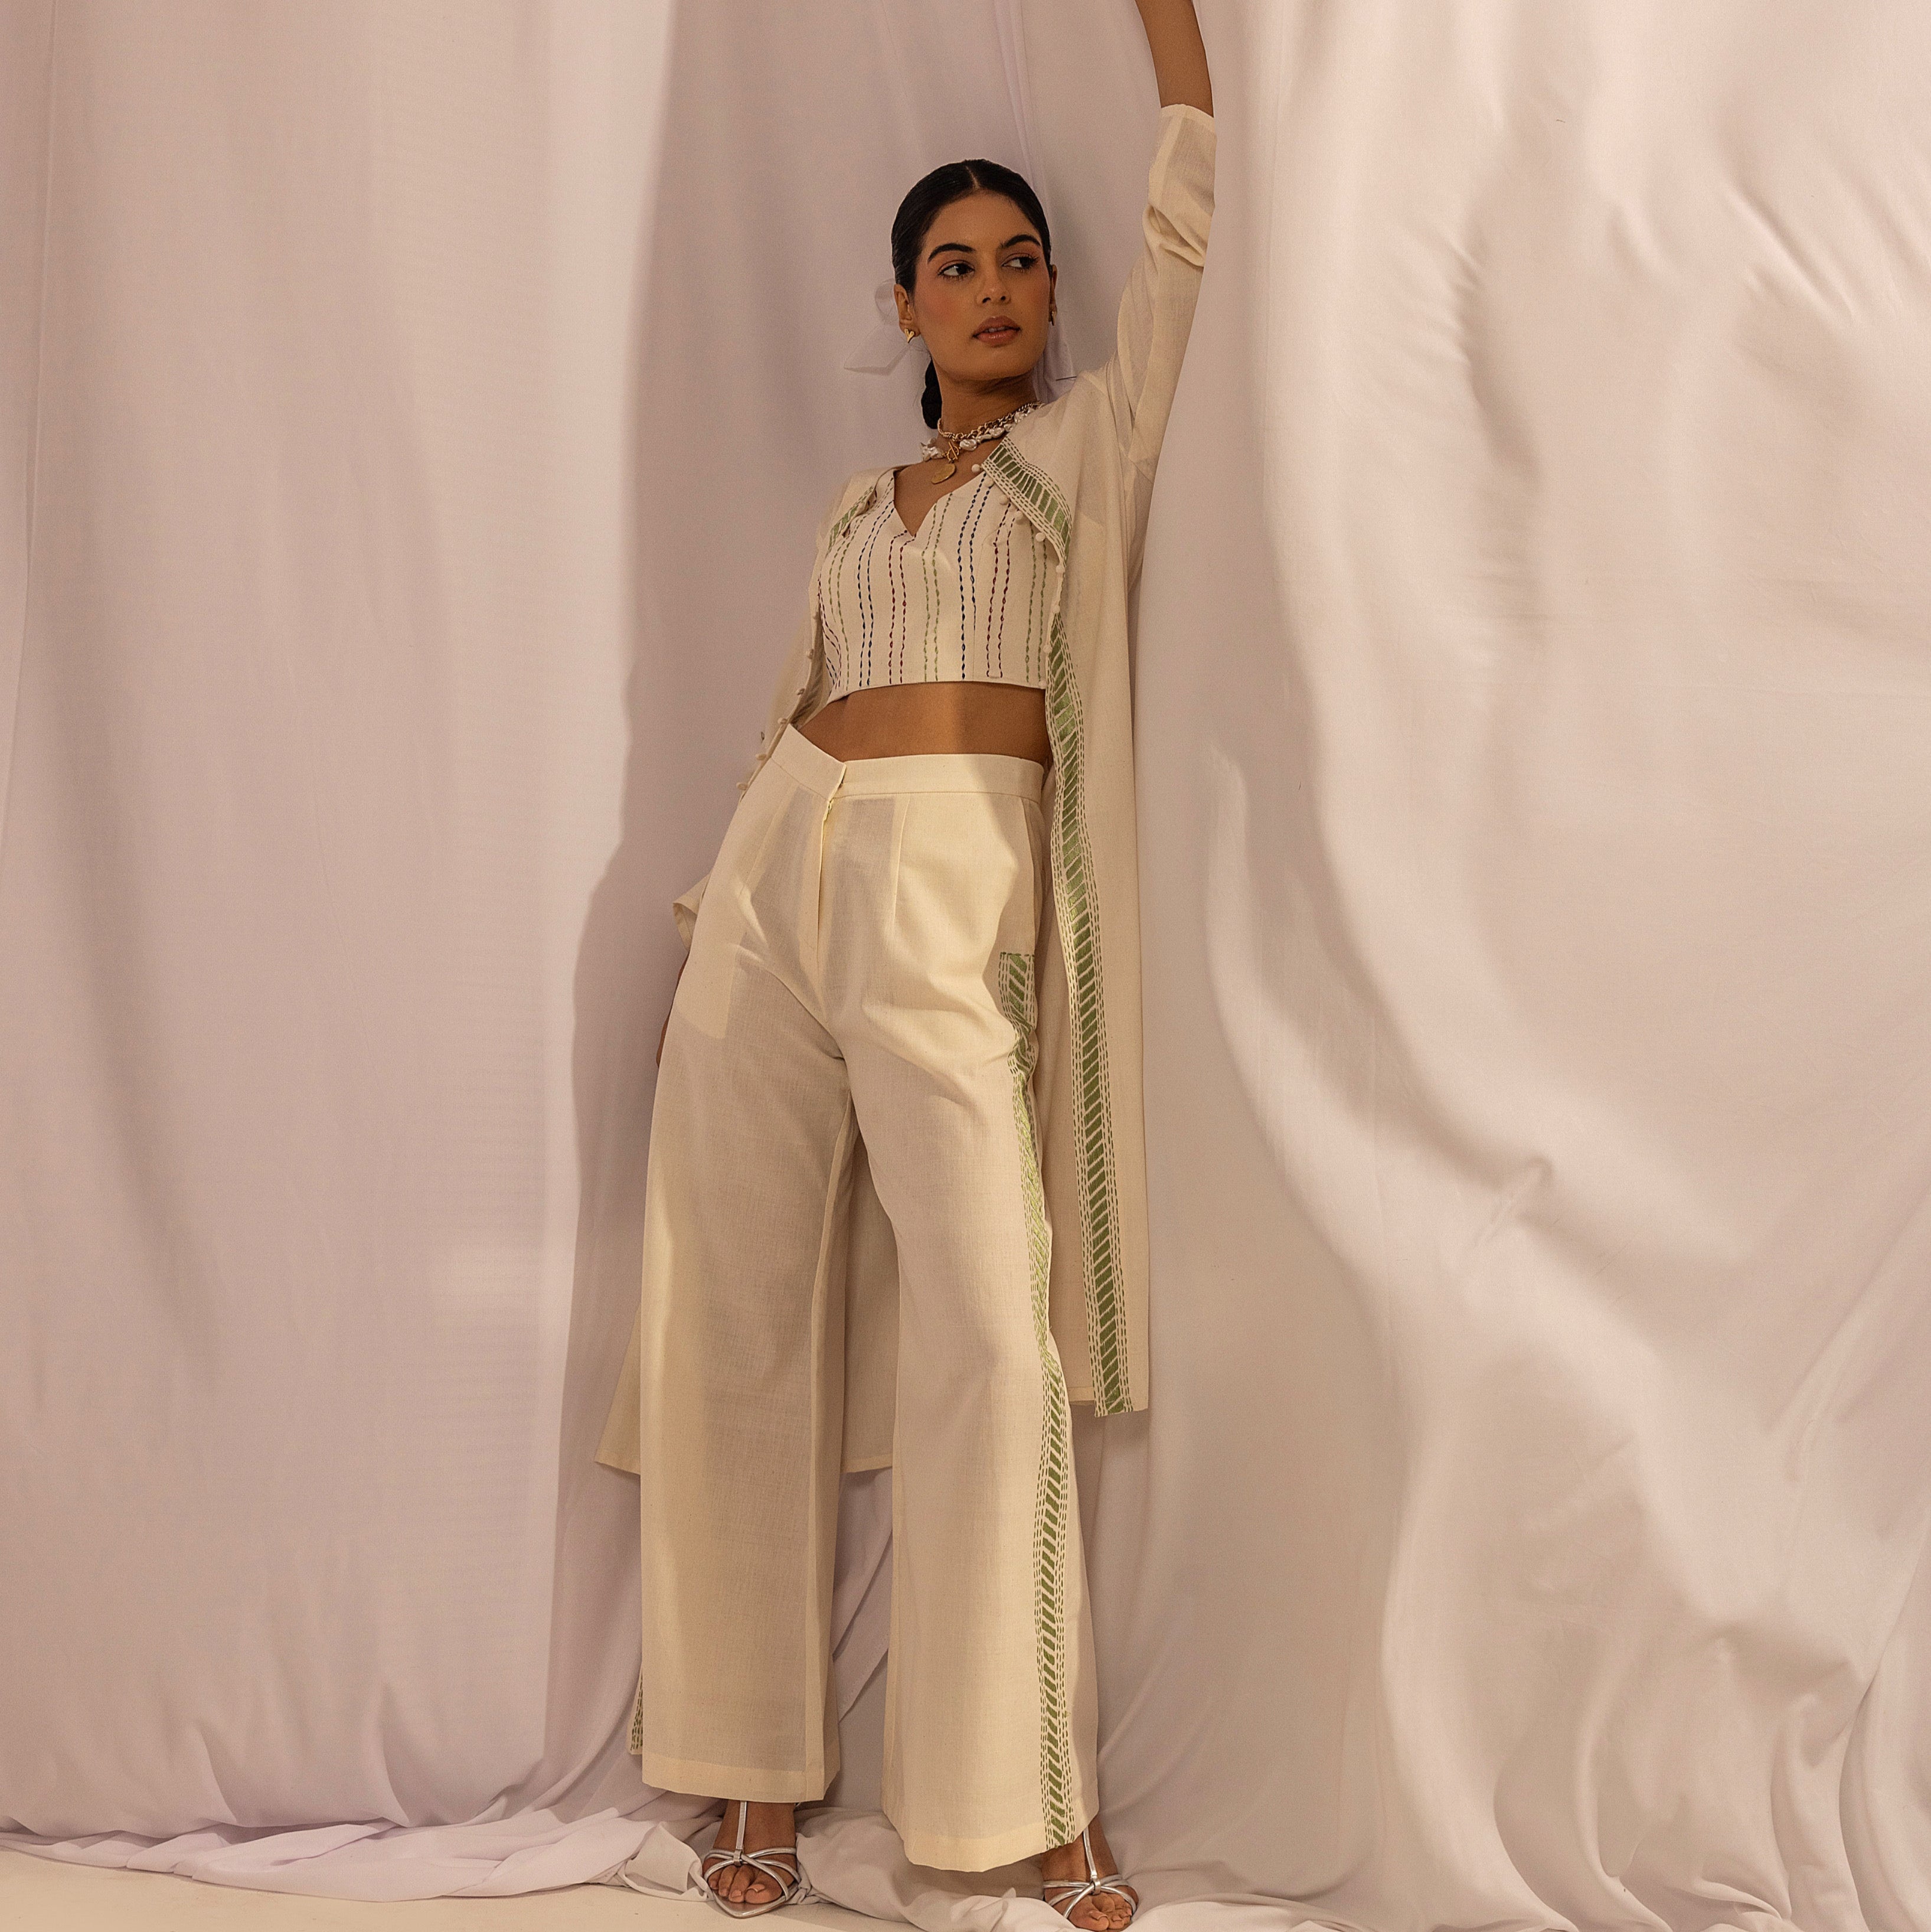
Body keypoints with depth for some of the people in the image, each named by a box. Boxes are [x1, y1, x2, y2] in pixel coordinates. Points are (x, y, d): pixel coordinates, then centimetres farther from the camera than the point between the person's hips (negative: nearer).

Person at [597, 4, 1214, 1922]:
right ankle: (759, 1770, 13)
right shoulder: (855, 509, 22)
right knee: (742, 1326, 1)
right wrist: (703, 925, 16)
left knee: (992, 1338, -13)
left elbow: (1187, 228, 3)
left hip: (953, 896, -4)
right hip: (773, 879, 4)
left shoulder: (1092, 441, 13)